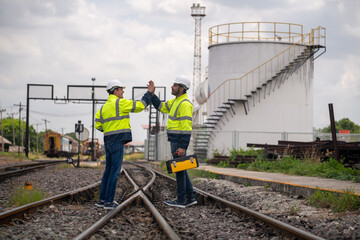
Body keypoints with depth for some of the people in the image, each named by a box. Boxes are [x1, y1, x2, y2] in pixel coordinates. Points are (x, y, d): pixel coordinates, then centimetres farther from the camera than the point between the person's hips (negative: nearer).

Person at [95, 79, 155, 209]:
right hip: (117, 141, -8)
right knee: (115, 171, -6)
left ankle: (102, 199, 14)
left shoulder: (104, 107, 15)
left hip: (108, 142, 8)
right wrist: (149, 93, 3)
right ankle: (109, 201, -7)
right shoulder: (120, 103, -9)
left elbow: (98, 125, 11)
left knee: (109, 170, 13)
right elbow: (140, 106, -8)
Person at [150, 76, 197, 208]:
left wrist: (183, 147, -25)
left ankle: (181, 200, 2)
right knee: (181, 169, 12)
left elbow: (186, 127, -22)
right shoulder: (176, 101, 14)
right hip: (175, 140, 10)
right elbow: (160, 107, 23)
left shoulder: (185, 104, -17)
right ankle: (190, 198, 16)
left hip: (179, 141, -10)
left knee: (179, 169, -4)